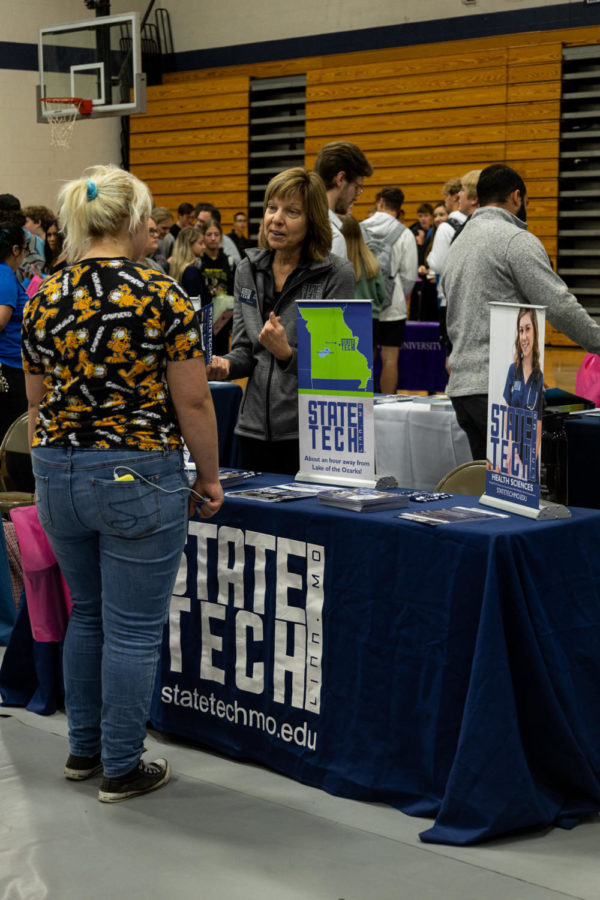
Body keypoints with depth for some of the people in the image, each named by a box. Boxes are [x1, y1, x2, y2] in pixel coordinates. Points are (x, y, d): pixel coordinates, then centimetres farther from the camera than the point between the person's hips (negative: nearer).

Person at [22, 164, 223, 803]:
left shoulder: (43, 300, 4)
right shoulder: (161, 295, -11)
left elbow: (37, 400, 12)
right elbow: (192, 401, -10)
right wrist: (208, 477, 2)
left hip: (58, 475, 6)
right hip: (138, 478, -6)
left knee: (88, 614, 22)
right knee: (133, 629, 5)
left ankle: (83, 748, 31)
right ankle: (121, 769, 14)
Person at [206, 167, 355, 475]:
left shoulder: (337, 274, -7)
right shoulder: (248, 270, 8)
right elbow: (244, 349, 13)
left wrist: (287, 354, -25)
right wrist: (226, 365, -9)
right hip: (256, 427, 5)